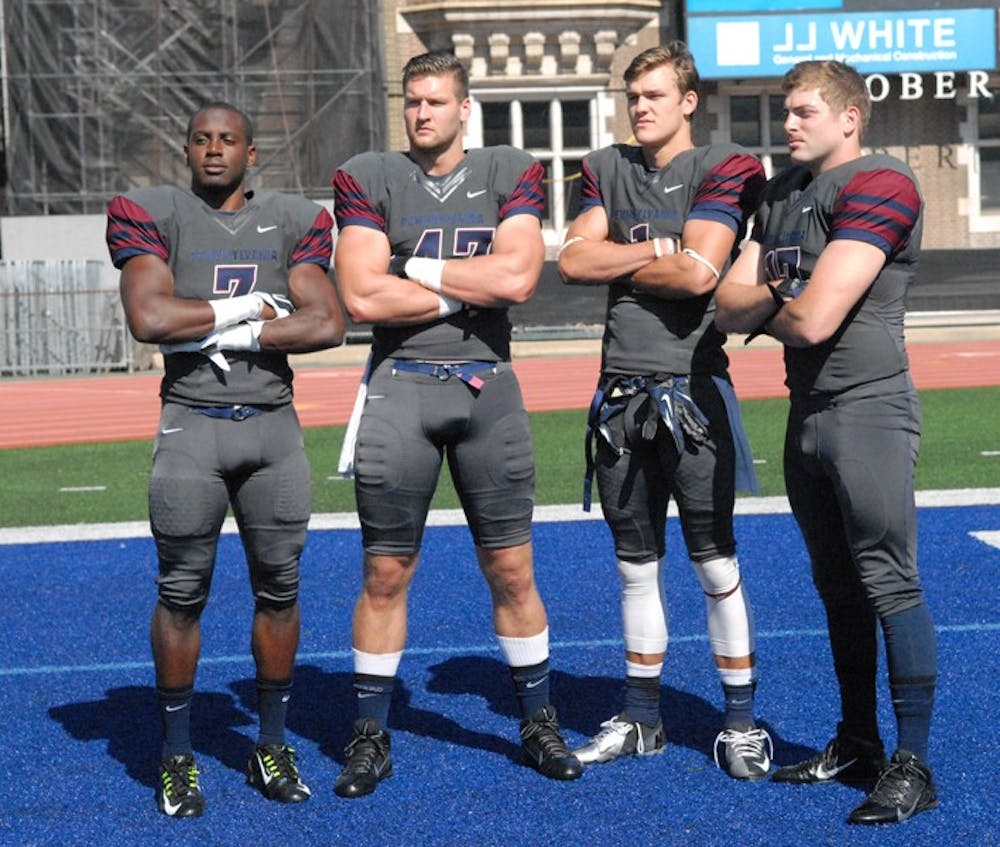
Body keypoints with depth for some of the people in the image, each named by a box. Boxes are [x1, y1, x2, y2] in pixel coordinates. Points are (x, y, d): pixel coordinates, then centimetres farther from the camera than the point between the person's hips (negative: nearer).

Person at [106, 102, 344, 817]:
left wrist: (232, 335, -11)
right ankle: (177, 757, 13)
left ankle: (272, 747, 20)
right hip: (192, 424, -2)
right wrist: (249, 307, -8)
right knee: (183, 593, 1)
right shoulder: (153, 215, 1)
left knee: (279, 587, 7)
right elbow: (149, 319, -15)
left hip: (275, 423, 3)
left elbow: (329, 325, -5)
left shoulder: (294, 221, 8)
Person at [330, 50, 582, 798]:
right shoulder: (369, 180, 1)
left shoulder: (510, 174, 4)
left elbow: (518, 277, -12)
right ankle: (371, 737, 15)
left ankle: (539, 723, 21)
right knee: (386, 573, 4)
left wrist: (418, 267, -8)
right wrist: (472, 288, -7)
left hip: (487, 387, 1)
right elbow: (362, 297, -11)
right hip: (400, 386, -1)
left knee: (512, 570, 7)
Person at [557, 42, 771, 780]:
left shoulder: (720, 170, -4)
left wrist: (616, 264, -4)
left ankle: (742, 723, 8)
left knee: (716, 563, -1)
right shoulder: (607, 171, 12)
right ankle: (642, 719, 23)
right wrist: (656, 248, -8)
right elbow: (572, 262, -1)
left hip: (693, 391, -5)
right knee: (636, 564, 13)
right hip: (621, 392, 5)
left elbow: (697, 275, -17)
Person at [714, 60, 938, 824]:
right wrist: (777, 298, -9)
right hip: (807, 414, 9)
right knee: (839, 587, 15)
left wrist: (761, 306, 1)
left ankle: (914, 767, -2)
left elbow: (813, 320, -20)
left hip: (868, 414, -9)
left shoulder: (879, 187, -14)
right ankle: (857, 744, 25)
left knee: (890, 584, -7)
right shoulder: (783, 192, 15)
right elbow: (730, 306, 11)